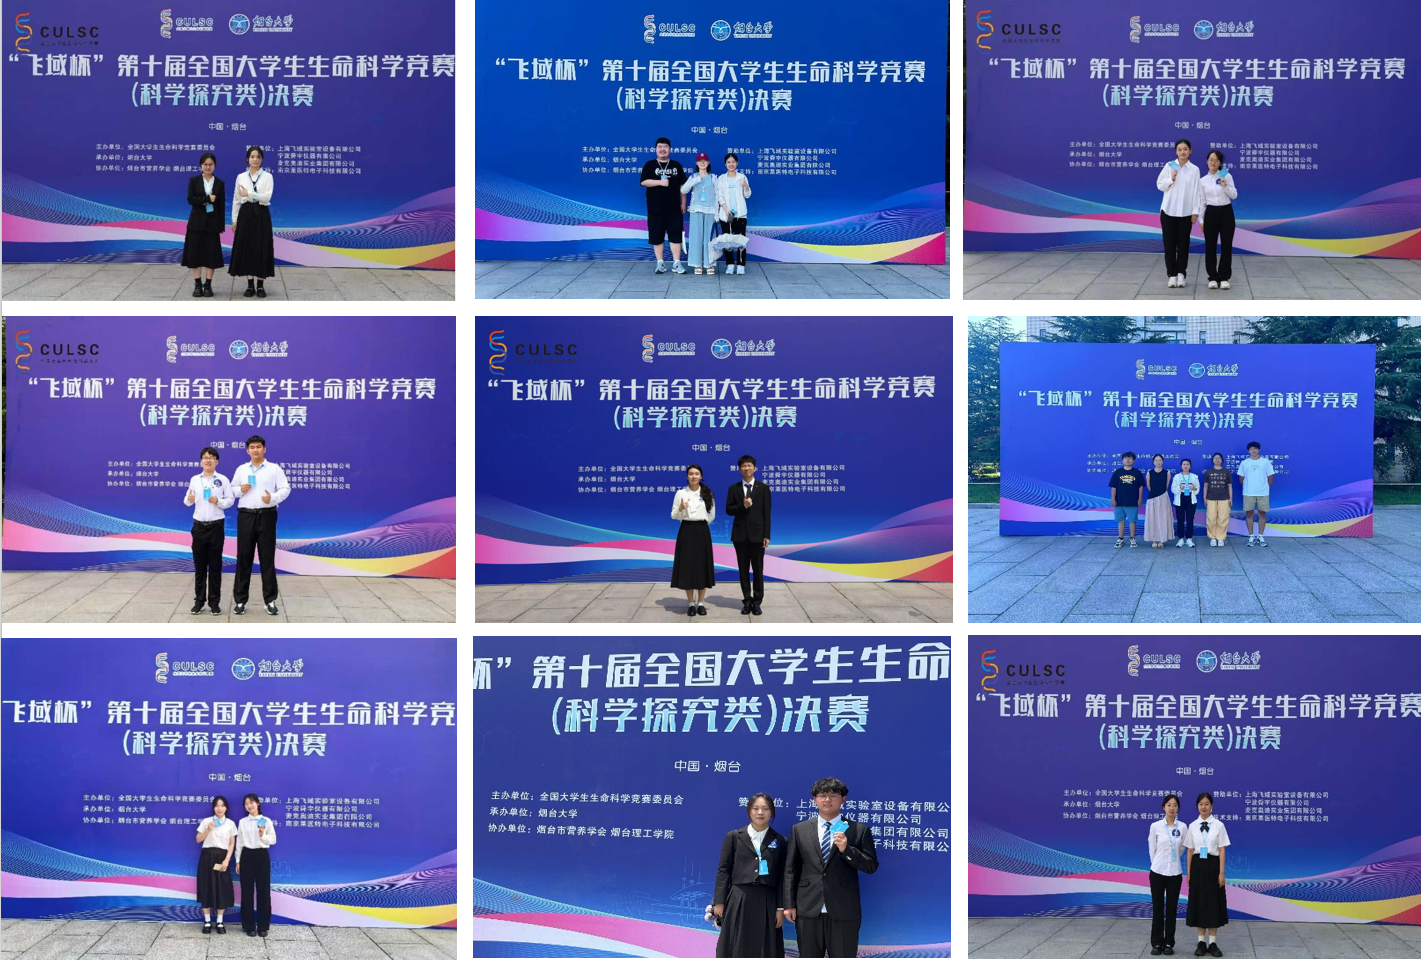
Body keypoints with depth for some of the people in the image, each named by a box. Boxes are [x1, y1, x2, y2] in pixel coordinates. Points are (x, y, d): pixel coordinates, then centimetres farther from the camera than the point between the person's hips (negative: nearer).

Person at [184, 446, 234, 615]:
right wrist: (189, 499, -15)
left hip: (216, 526, -2)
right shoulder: (194, 479, 6)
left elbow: (231, 500, 0)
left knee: (215, 565, 3)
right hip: (199, 526, 2)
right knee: (199, 565, 5)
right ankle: (199, 601, 12)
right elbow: (188, 501, 7)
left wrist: (219, 502, -19)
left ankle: (214, 601, 9)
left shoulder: (223, 480, -1)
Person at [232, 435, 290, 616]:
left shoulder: (274, 468, 4)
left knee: (267, 558, 1)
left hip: (266, 516, -2)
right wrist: (240, 490, -8)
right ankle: (240, 599, 9)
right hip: (246, 516, 2)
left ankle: (270, 600, 7)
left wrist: (273, 498, -20)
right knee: (243, 558, 3)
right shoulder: (241, 470, 13)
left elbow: (285, 488, -1)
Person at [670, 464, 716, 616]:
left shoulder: (707, 494, 3)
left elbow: (711, 515, 10)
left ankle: (701, 603, 9)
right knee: (687, 565, -1)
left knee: (702, 565, 2)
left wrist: (700, 524, 4)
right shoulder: (681, 493, -1)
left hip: (702, 531, 1)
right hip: (686, 531, -1)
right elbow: (674, 515, 0)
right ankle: (691, 603, 6)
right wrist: (680, 509, -18)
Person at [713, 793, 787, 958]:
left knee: (764, 952, 1)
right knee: (736, 951, 0)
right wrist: (719, 902, -3)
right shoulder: (734, 837, 6)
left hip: (766, 903, 1)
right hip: (738, 902, -1)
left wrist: (781, 908, -1)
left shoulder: (780, 841, 8)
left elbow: (782, 877, 5)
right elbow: (723, 871, 4)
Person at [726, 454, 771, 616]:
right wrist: (743, 506, -18)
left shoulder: (763, 488, 2)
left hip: (757, 534, -2)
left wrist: (766, 535, -7)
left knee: (758, 569, 2)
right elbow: (729, 510, 1)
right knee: (743, 569, 5)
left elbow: (767, 513, -1)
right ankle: (747, 601, 11)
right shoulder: (734, 489, 6)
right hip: (740, 534, 2)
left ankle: (757, 602, 9)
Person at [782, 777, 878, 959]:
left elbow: (871, 866, 0)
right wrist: (789, 904, 3)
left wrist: (846, 849, -15)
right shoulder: (800, 830, 11)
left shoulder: (859, 831, 5)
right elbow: (791, 869, 10)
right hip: (808, 910, 2)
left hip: (843, 911, -2)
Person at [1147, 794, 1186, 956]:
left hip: (1175, 873, 2)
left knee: (1172, 909, 6)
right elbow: (1152, 849, 4)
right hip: (1158, 871, -2)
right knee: (1158, 908, 2)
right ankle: (1157, 943, 9)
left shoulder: (1182, 827, 1)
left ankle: (1169, 943, 13)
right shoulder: (1155, 826, -5)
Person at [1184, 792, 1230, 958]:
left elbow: (1222, 850, -4)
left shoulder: (1218, 825, -3)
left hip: (1212, 865, -2)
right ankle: (1201, 943, 12)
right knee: (1198, 903, 4)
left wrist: (1221, 872, -8)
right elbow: (1190, 850, 6)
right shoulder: (1193, 826, 4)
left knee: (1214, 903, 1)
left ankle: (1213, 943, 8)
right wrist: (1189, 872, 3)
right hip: (1197, 865, 2)